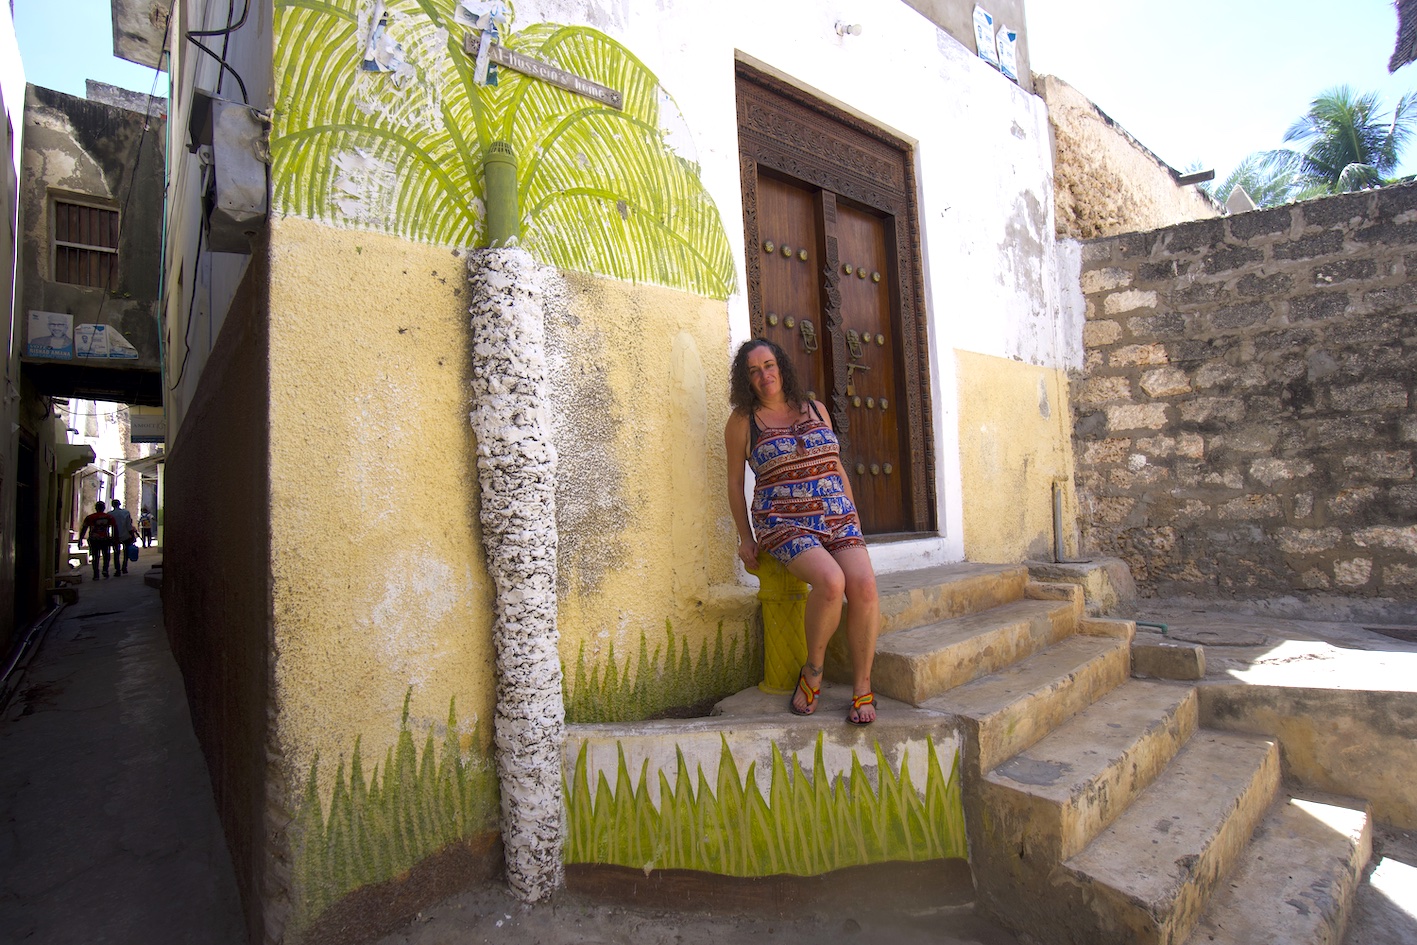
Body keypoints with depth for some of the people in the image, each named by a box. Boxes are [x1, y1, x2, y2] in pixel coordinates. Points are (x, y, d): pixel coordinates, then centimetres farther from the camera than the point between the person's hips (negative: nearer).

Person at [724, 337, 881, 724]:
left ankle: (862, 688, -5)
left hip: (836, 515, 4)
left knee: (863, 585, -23)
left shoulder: (815, 410, 15)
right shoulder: (743, 421, 5)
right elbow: (735, 482, 10)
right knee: (830, 581, -30)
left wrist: (854, 517, 16)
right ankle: (813, 671, -4)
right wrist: (745, 538, 8)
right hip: (784, 522, -3)